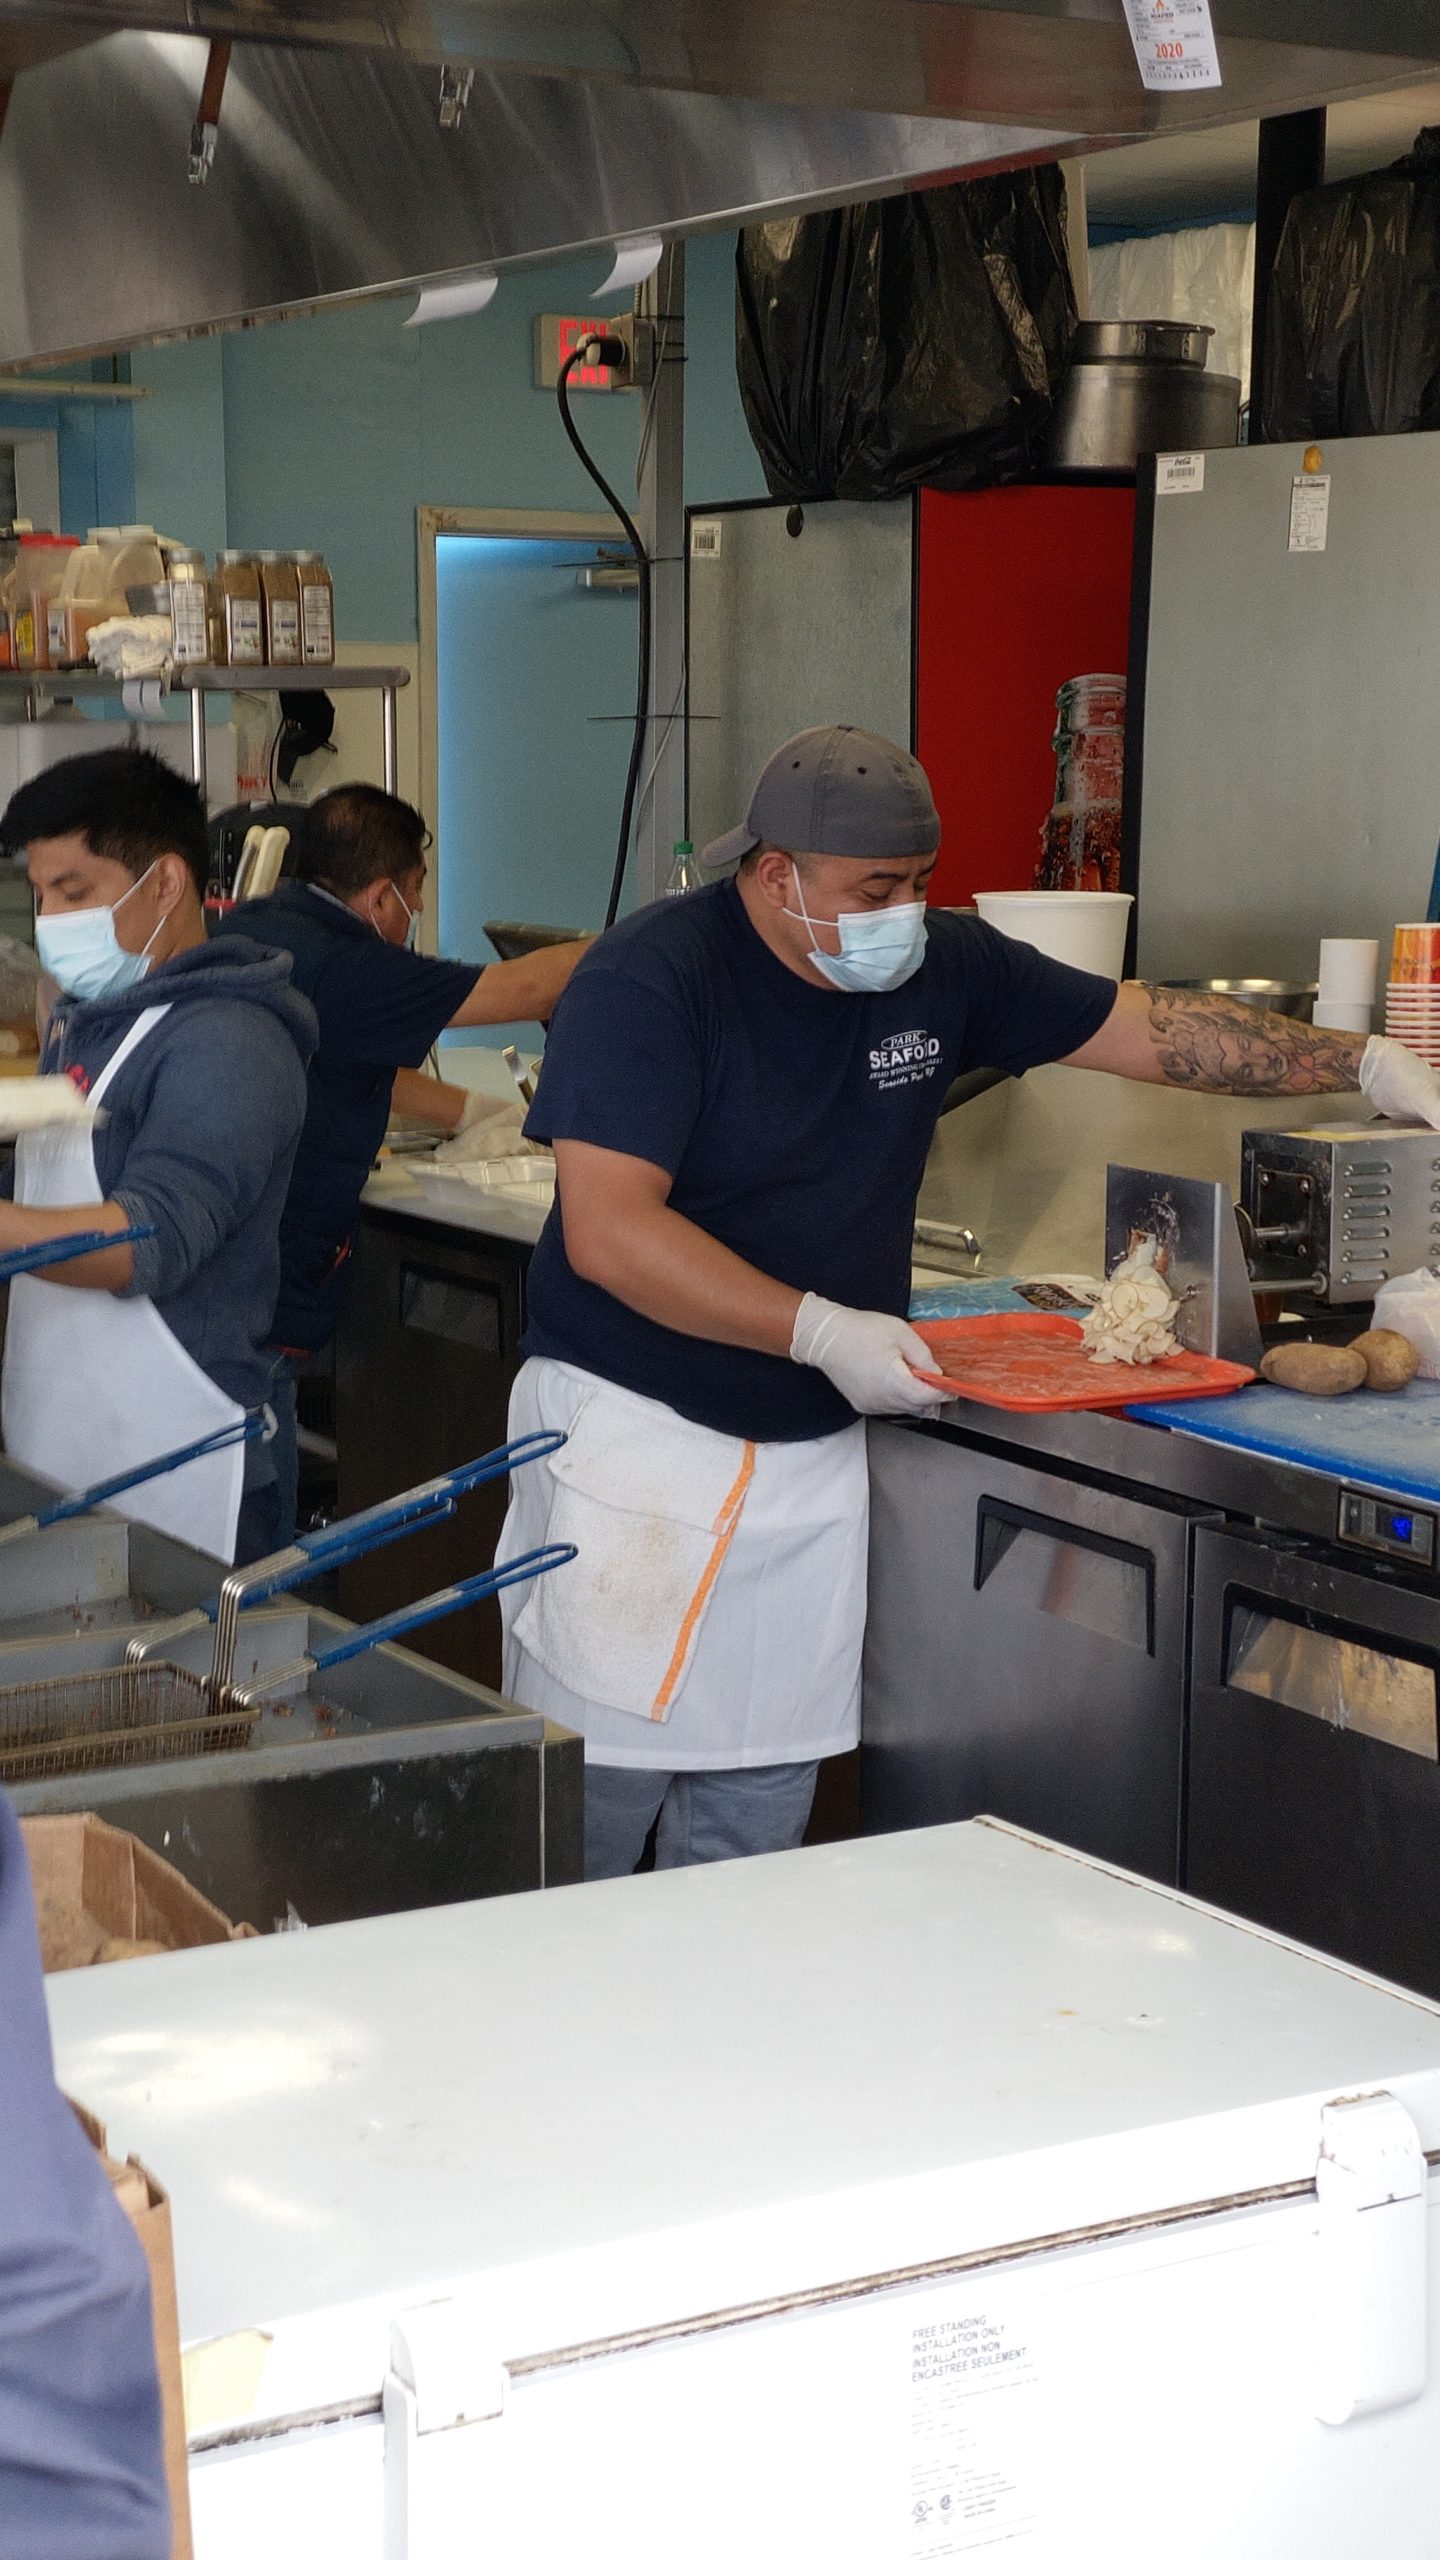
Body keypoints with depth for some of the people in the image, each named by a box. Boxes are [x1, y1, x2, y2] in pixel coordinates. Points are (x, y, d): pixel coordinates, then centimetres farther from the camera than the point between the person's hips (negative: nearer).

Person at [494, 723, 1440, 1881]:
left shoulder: (942, 965, 4)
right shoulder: (650, 981, -15)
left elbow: (1154, 1028, 10)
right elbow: (607, 1232, -22)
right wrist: (821, 1330, -27)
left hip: (811, 1454, 6)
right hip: (633, 1429, -6)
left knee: (754, 1831, 9)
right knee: (592, 1799, -3)